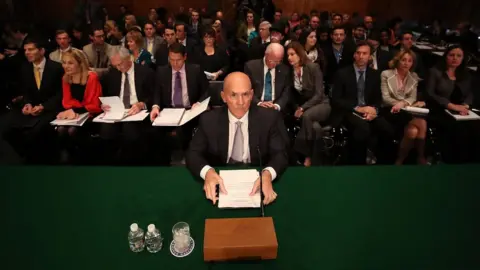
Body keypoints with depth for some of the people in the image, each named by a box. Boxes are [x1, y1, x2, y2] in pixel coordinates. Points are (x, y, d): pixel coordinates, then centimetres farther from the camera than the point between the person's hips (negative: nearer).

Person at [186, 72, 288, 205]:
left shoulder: (270, 118, -6)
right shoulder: (209, 120, -4)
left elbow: (280, 154, -8)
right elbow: (193, 154, -3)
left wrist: (267, 174, -31)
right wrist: (207, 172, -26)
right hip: (221, 182, -1)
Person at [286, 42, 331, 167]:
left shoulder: (313, 67, -13)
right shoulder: (290, 71, -1)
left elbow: (319, 94, -17)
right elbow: (293, 94, 10)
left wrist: (302, 108, -23)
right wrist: (297, 108, -7)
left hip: (321, 104, -4)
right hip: (303, 106, 4)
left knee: (306, 116, -35)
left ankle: (309, 156, -24)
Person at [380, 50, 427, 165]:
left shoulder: (414, 77, 14)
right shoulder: (386, 74, 1)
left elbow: (412, 98, 2)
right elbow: (385, 97, -6)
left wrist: (402, 103, -20)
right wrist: (399, 104, -20)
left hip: (406, 111, 4)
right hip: (390, 110, -4)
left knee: (413, 131, -29)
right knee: (422, 123, -25)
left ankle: (400, 160, -12)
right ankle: (420, 157, -10)